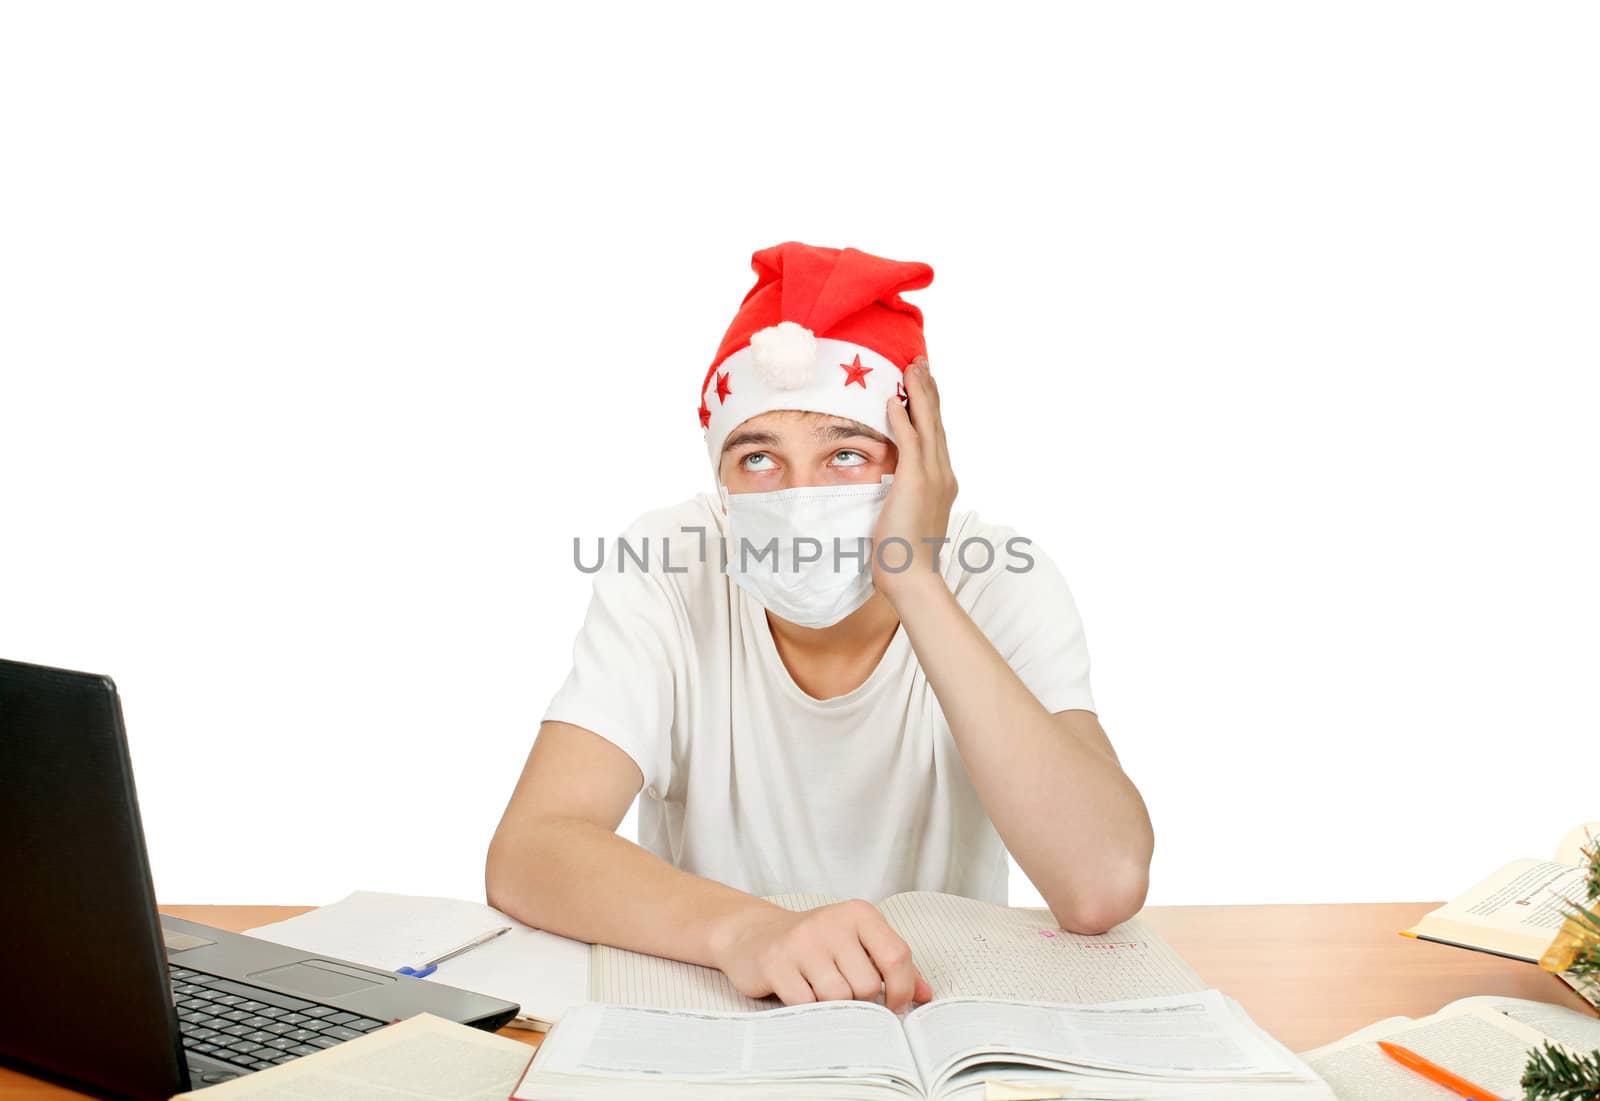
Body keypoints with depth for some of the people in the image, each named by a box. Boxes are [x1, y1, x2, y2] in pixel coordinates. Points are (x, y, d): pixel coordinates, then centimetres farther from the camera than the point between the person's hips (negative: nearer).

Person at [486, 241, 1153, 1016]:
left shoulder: (1003, 586, -14)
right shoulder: (665, 573, -13)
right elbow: (524, 853, -23)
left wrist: (913, 582, -29)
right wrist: (742, 926, -41)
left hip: (937, 1004, 0)